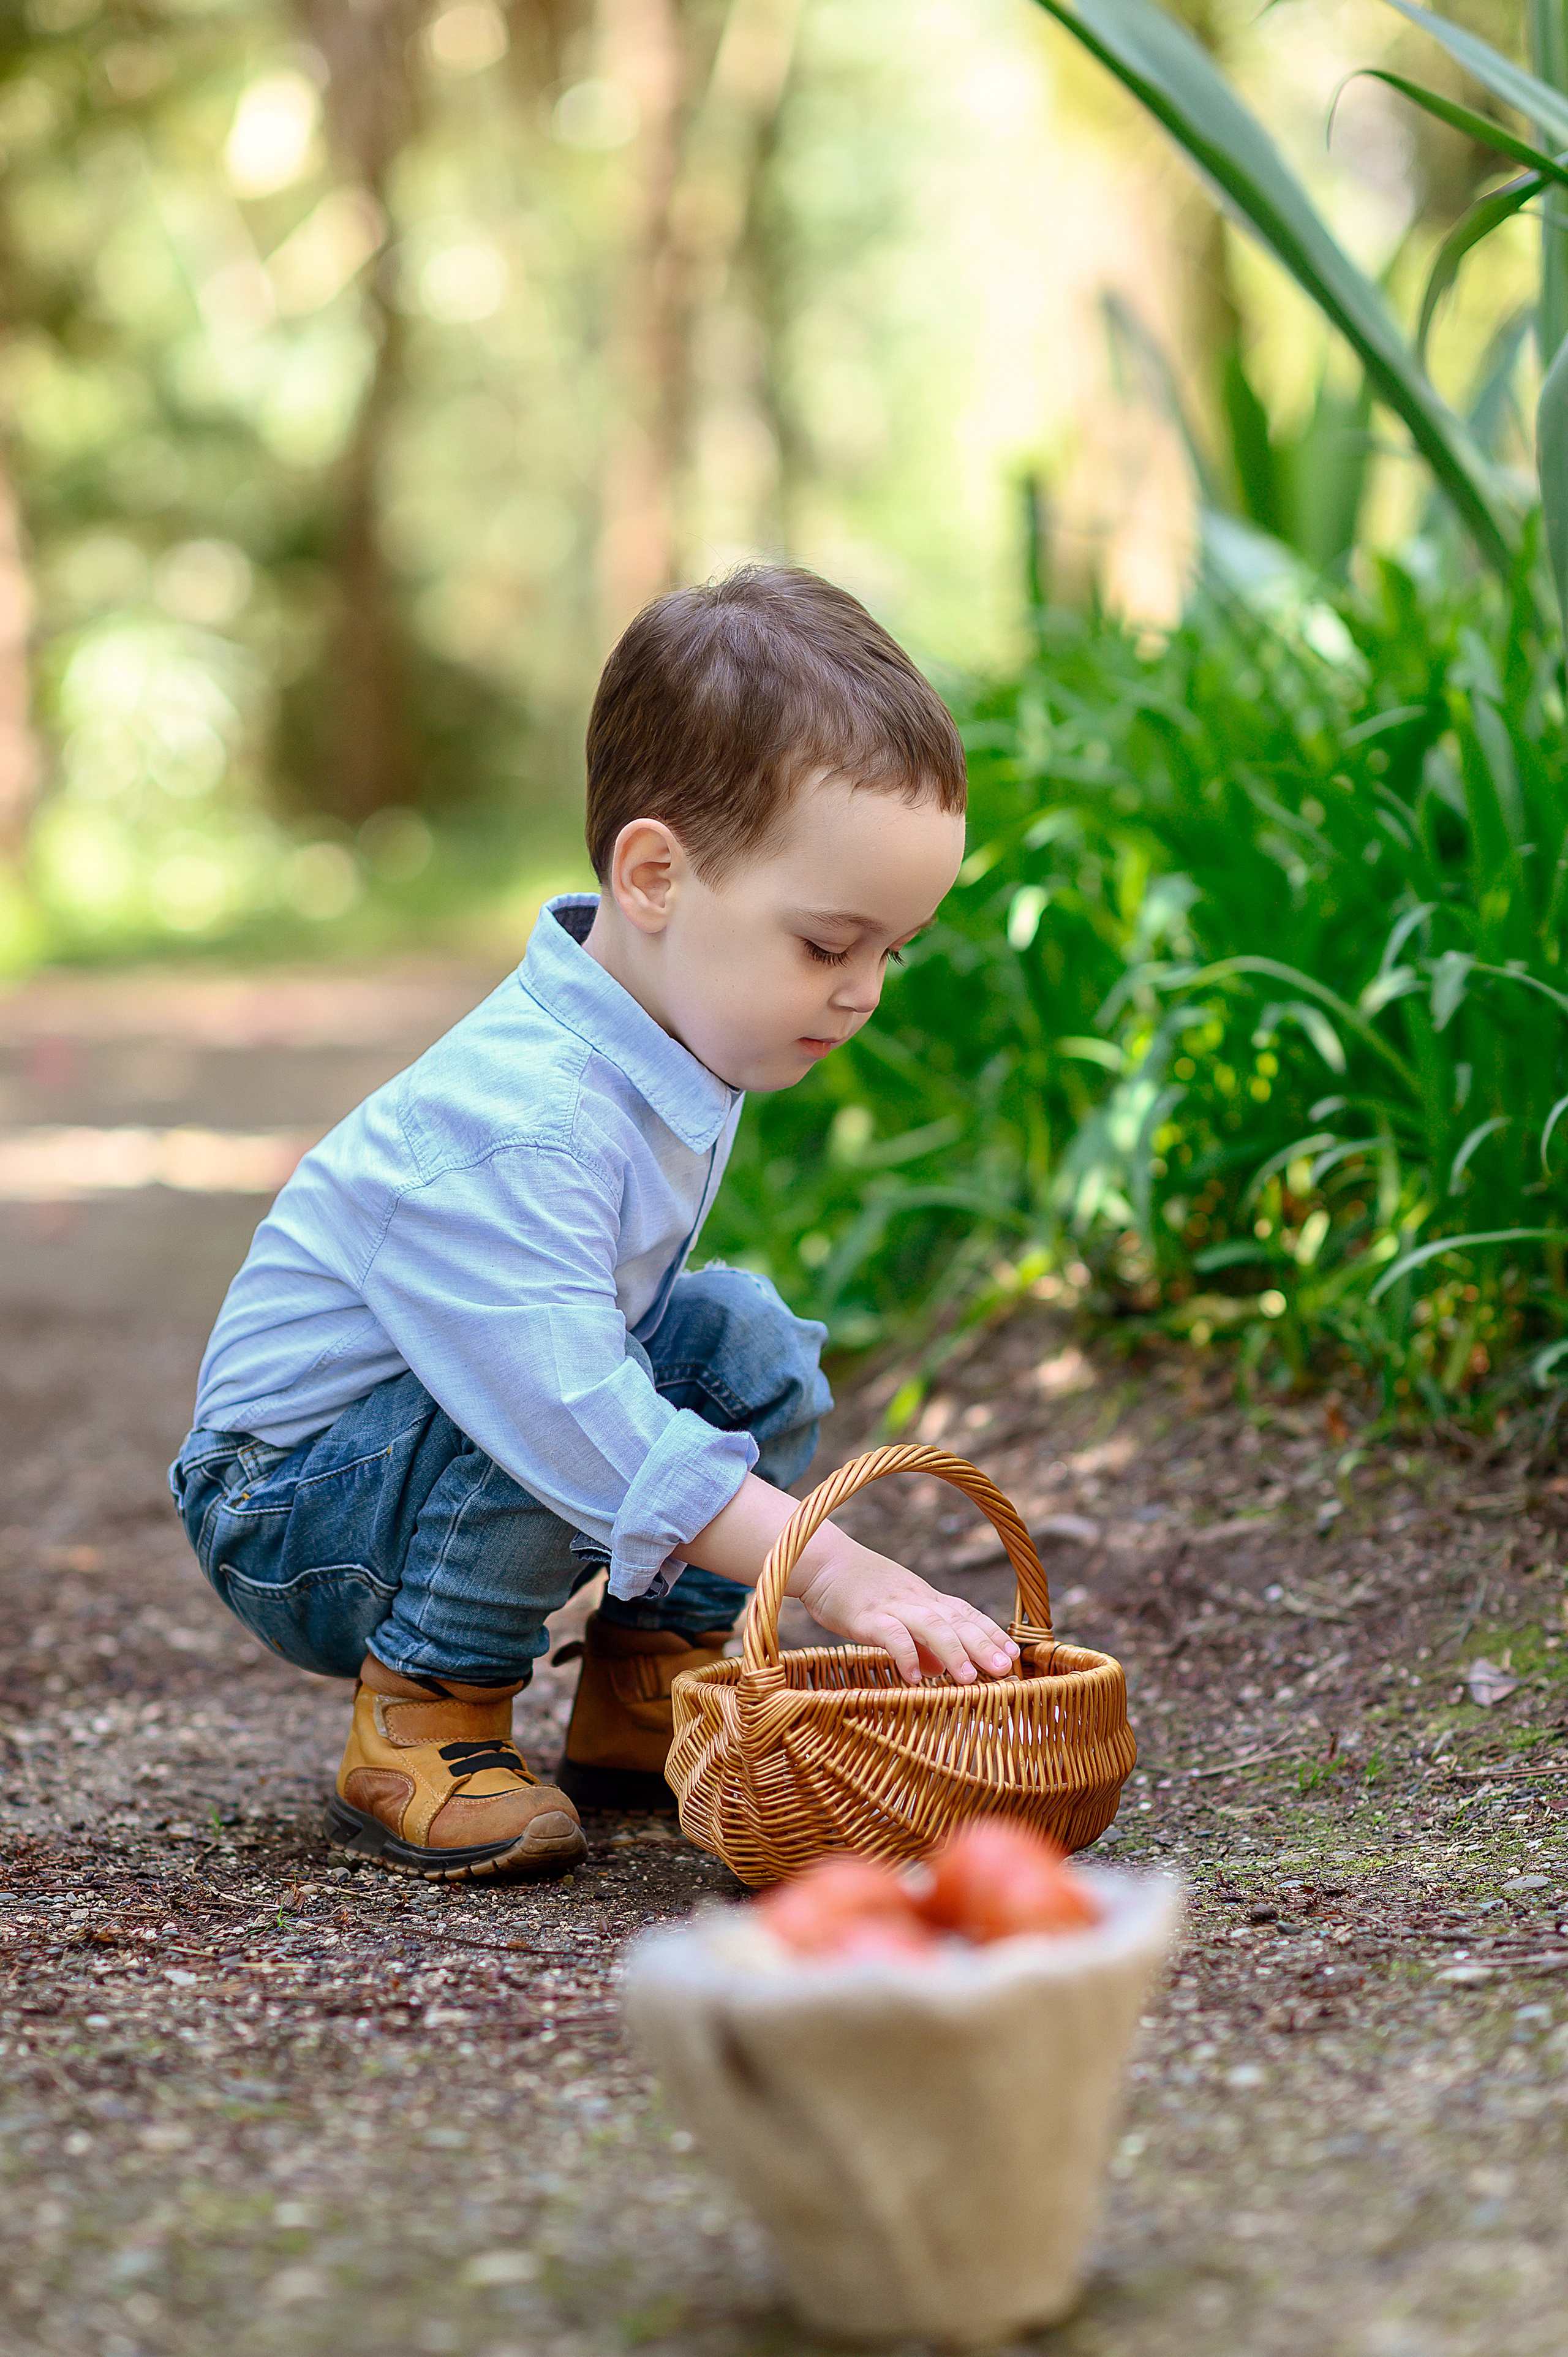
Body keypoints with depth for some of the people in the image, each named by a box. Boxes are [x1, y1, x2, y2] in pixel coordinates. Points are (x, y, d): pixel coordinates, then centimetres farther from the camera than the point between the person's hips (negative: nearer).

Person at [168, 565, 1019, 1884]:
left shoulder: (672, 1045, -3)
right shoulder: (515, 1123, -34)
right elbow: (573, 1411, -39)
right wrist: (837, 1571, -39)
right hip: (288, 1514, -9)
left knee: (744, 1340, -3)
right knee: (536, 1433, -34)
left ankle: (649, 1701, 5)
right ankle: (416, 1734, -14)